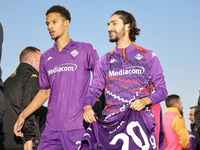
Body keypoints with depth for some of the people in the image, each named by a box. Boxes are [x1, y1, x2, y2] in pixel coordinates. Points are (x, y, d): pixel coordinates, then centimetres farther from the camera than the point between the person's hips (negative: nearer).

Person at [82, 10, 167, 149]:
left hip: (139, 117, -2)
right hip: (111, 120, 2)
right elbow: (94, 90, 16)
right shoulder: (105, 60, 22)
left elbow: (162, 90, 10)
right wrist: (87, 107, -6)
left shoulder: (148, 56, 13)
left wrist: (145, 101, -11)